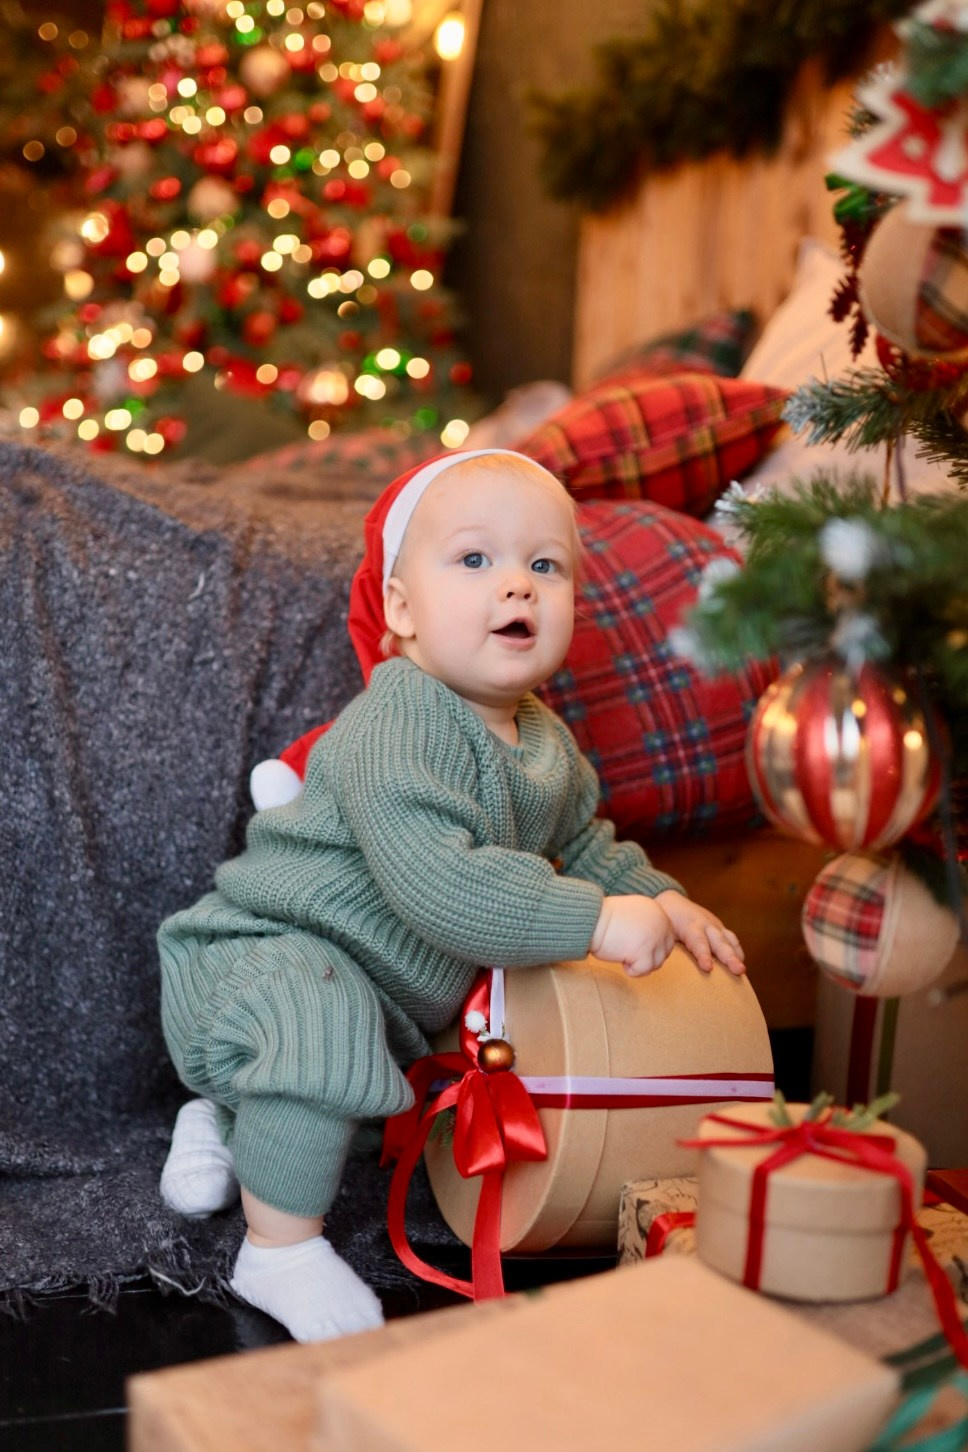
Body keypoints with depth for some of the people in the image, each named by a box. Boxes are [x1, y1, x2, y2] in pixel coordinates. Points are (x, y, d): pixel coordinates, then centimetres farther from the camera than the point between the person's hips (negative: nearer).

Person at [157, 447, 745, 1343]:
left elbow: (581, 843, 21)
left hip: (391, 991, 9)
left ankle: (225, 1117, 39)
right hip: (266, 952, -9)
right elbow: (431, 880, -39)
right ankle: (281, 1248, -14)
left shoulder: (545, 741, 2)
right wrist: (595, 921, -37)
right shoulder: (399, 722, -28)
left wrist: (659, 899, 5)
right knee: (320, 1027, -34)